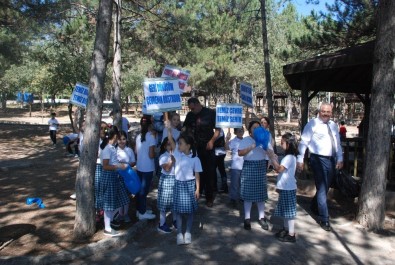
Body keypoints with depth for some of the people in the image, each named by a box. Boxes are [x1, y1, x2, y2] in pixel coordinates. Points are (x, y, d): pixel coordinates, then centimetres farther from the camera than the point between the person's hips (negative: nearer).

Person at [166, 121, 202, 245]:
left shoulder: (195, 159, -9)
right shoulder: (177, 154, -3)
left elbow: (197, 175, -5)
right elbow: (171, 141, -15)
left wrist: (197, 189, -6)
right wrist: (168, 128, -27)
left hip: (190, 185, -2)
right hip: (179, 184, 2)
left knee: (190, 210, 9)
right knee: (178, 210, 7)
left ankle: (188, 232, 24)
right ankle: (179, 233, 18)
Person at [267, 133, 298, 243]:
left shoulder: (289, 157, -19)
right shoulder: (288, 156, 13)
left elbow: (279, 169, -28)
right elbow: (280, 168, 15)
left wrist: (272, 157, -20)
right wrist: (274, 159, 6)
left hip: (288, 188, -10)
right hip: (285, 188, 10)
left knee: (289, 211, -3)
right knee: (284, 210, 19)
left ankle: (291, 235, 3)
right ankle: (286, 229, 32)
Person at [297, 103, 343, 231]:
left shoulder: (333, 125, 11)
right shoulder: (312, 124, -8)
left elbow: (338, 143, 16)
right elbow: (304, 142, -11)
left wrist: (340, 159, 9)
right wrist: (300, 159, -14)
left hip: (331, 159, 7)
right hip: (318, 159, -6)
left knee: (325, 187, 18)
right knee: (322, 188, -4)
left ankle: (315, 206, 42)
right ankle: (324, 219, 4)